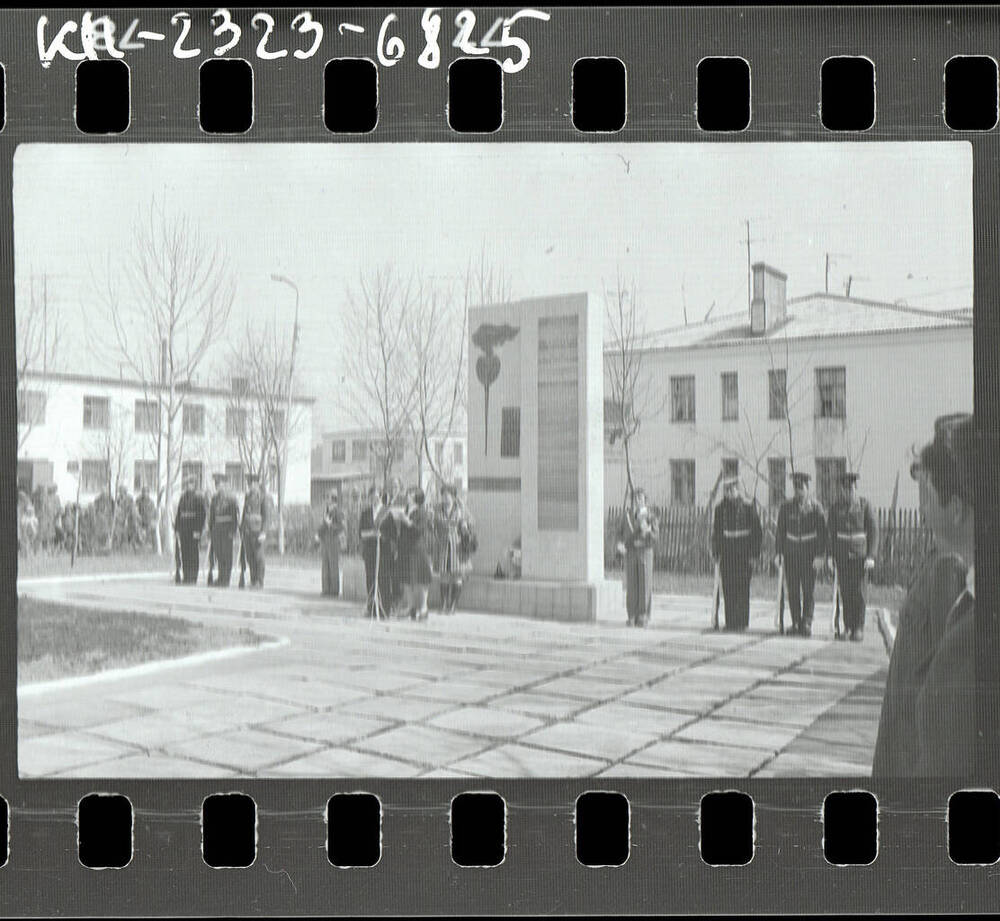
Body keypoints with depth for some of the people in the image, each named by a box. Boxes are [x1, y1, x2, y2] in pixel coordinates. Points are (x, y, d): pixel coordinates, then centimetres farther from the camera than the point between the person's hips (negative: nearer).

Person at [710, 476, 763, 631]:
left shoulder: (748, 507, -2)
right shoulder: (720, 508, 9)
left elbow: (757, 532, 0)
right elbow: (716, 532, 15)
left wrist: (754, 554, -6)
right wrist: (716, 552, 8)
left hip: (743, 554, -3)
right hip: (726, 555, 3)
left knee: (742, 589, -4)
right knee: (728, 589, 3)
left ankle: (742, 622, 2)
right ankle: (730, 622, 10)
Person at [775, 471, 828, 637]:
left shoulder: (815, 507, -3)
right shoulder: (786, 507, 4)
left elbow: (822, 532, -3)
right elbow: (780, 531, 8)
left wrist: (820, 555, -10)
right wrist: (778, 553, 1)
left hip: (809, 553, -2)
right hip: (791, 552, 2)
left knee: (808, 590, -5)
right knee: (792, 590, 4)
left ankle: (807, 624, 1)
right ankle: (796, 623, 13)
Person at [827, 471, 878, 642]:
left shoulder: (864, 504, -3)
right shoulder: (836, 507, 4)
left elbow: (873, 530, -2)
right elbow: (831, 531, 9)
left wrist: (871, 556, -9)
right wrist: (829, 555, 2)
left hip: (860, 552, -2)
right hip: (842, 553, 2)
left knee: (858, 590, -6)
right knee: (845, 591, 3)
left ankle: (859, 629, 2)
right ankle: (848, 627, 13)